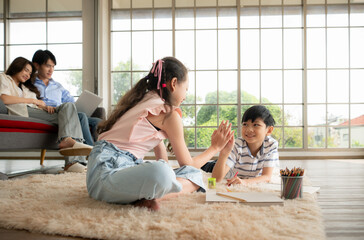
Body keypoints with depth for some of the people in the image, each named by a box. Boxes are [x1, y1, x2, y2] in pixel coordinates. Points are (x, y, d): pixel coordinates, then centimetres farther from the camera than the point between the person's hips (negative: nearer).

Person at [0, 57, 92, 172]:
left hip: (36, 113, 6)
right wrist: (32, 100, -1)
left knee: (69, 106, -22)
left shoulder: (27, 87, 41)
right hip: (23, 113, -6)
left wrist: (45, 107, -1)